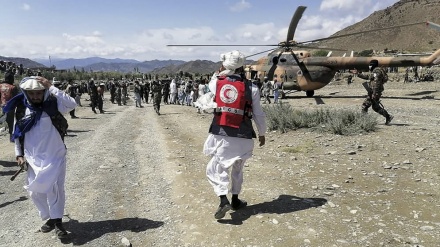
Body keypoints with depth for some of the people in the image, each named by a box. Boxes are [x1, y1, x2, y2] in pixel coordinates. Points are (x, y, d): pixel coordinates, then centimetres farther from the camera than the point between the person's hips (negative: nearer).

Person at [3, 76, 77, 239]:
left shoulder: (53, 106, -10)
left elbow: (71, 104, -29)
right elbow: (18, 134, 11)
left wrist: (51, 87, -28)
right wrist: (19, 154, 7)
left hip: (55, 157, -4)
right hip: (33, 159, 4)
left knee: (54, 187, -13)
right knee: (35, 192, 10)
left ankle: (57, 220, 1)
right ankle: (50, 218, 27)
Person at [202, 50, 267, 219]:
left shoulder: (216, 82, -3)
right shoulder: (251, 88, -4)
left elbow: (204, 100, 18)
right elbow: (259, 114, 2)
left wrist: (217, 75, 19)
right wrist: (262, 133, 18)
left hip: (220, 134, -1)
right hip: (243, 136, 1)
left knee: (216, 168, 10)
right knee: (237, 168, 21)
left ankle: (224, 201, -8)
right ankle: (235, 200, 32)